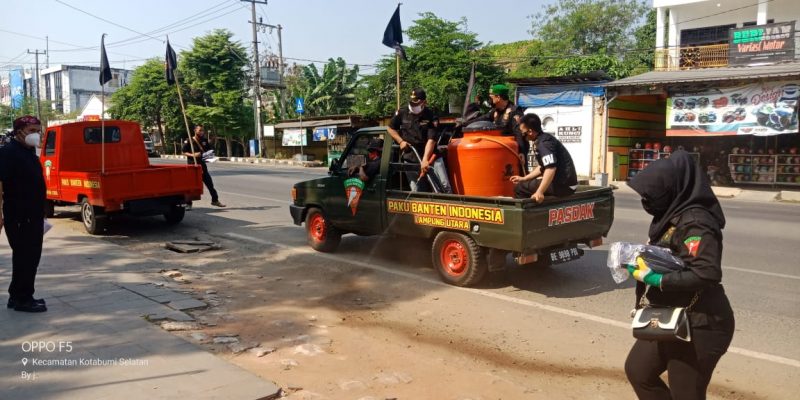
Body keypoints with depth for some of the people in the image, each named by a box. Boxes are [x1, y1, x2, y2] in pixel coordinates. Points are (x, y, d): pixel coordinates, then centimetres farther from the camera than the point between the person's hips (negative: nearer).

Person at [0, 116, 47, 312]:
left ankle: (18, 296, 25)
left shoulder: (29, 152, 15)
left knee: (30, 256, 14)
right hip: (18, 217, -9)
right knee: (25, 256, -3)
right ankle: (22, 299, 7)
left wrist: (40, 213, 23)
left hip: (32, 215, 9)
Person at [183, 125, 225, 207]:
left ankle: (215, 200, 21)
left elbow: (209, 150, 19)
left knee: (209, 183, 9)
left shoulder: (205, 141, 9)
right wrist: (193, 155, -21)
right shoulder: (188, 141, -5)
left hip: (202, 165, 5)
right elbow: (184, 152, -6)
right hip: (192, 165, -5)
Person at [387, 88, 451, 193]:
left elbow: (431, 140, -16)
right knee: (417, 192, 2)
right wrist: (400, 141, 1)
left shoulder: (431, 117, -8)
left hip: (432, 157, -2)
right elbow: (390, 128, 17)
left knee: (445, 187, -7)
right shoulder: (402, 113, 3)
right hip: (410, 160, 2)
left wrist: (425, 160, -26)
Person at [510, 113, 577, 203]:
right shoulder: (542, 140, 13)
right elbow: (542, 167, 23)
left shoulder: (544, 143, -18)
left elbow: (551, 169, -30)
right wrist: (523, 179, 24)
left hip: (563, 186, -10)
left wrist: (539, 192, -34)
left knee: (519, 188, -7)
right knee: (524, 184, 23)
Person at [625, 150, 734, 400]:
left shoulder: (695, 221, -22)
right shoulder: (673, 215, 7)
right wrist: (643, 262, -2)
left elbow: (708, 273, -31)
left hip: (697, 324, -10)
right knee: (637, 369, 18)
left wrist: (657, 280, -25)